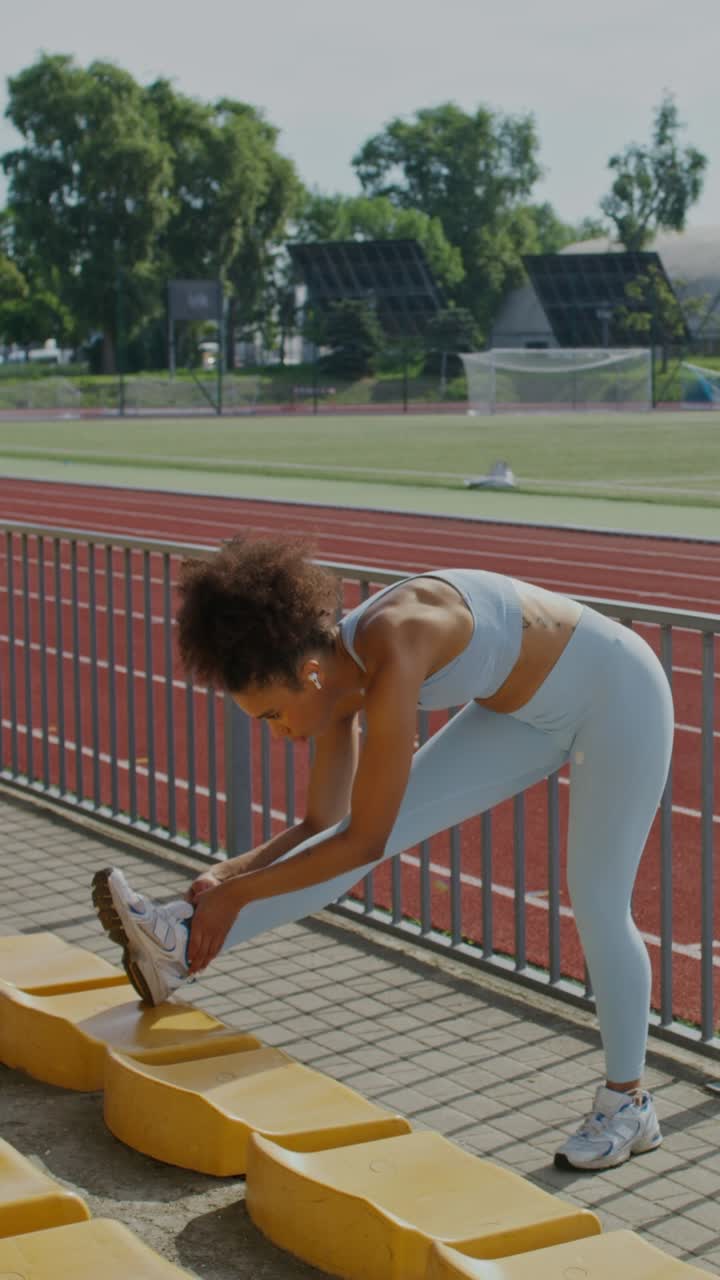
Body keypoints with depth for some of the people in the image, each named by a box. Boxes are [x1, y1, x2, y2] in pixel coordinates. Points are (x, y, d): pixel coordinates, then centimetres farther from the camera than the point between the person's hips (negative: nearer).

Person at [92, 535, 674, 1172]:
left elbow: (363, 842, -31)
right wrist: (227, 875, -11)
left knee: (597, 905, -3)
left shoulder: (391, 660, -36)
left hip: (616, 689, -7)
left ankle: (628, 1103, 17)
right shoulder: (339, 677, -10)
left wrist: (236, 893, -24)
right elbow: (325, 824, 0)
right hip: (528, 711, 7)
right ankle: (185, 942, -12)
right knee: (396, 815, -5)